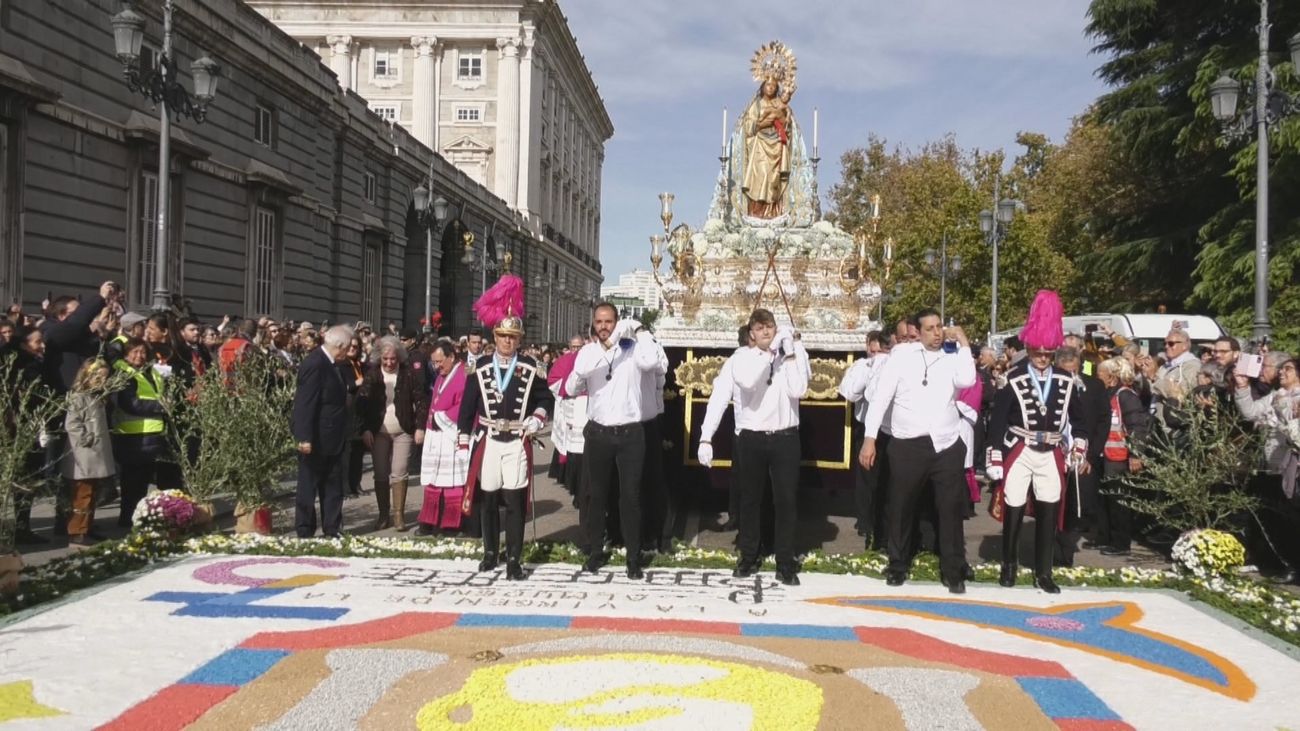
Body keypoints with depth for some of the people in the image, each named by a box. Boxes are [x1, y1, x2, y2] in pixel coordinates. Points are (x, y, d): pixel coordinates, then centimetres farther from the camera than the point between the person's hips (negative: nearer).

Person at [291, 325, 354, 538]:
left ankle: (332, 532, 20)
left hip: (332, 439, 9)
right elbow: (304, 404, -23)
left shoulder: (330, 364, 9)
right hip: (315, 440, -9)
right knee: (308, 487, 4)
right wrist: (305, 438, -24)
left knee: (333, 488, 13)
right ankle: (305, 533, 13)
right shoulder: (314, 364, -20)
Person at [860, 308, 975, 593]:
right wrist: (870, 438, -10)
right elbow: (880, 396, -4)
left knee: (950, 509, 6)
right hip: (907, 445, -1)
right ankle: (898, 565, 27)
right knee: (901, 508, 10)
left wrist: (964, 343, -7)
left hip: (946, 445, 1)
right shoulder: (902, 353, -2)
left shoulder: (953, 355, 4)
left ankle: (953, 571, 18)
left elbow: (967, 380, -16)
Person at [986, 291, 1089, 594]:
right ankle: (1009, 566, 23)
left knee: (1049, 513, 6)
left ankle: (1043, 572, 17)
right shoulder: (1013, 379, -8)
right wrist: (995, 460, -10)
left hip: (1051, 456, 3)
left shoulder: (1066, 381, 2)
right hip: (1018, 453, -3)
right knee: (1013, 510, 5)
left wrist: (1079, 449, 3)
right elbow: (997, 421, -8)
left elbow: (1079, 417, 13)